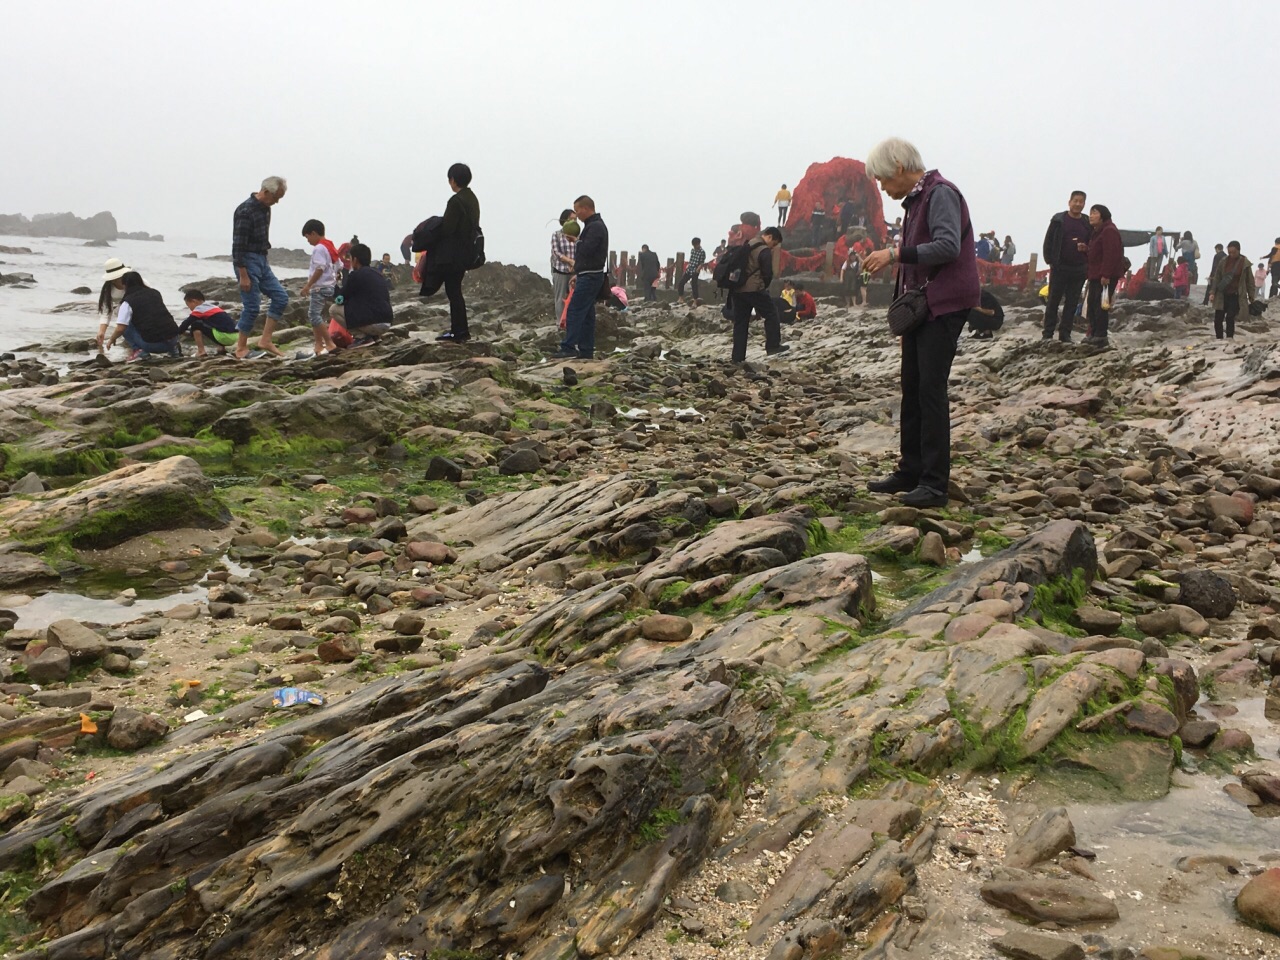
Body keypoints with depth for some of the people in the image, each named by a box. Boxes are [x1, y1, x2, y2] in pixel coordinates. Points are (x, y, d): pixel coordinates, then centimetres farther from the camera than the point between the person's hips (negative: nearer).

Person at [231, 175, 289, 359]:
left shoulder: (265, 208, 9)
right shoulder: (245, 211, -18)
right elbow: (238, 244, -20)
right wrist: (243, 275, -22)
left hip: (262, 261, 9)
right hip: (247, 261, -9)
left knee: (281, 297, 3)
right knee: (252, 306, -7)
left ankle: (265, 340, 6)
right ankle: (241, 348, 6)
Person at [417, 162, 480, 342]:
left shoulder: (456, 201, -18)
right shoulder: (472, 199, 10)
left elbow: (446, 228, -19)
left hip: (453, 255, -9)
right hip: (466, 252, 9)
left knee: (453, 291, -1)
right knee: (454, 291, 14)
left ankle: (461, 332, 3)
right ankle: (458, 330, 18)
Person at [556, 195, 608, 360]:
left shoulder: (595, 227, -14)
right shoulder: (594, 225, 19)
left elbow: (586, 250, -23)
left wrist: (575, 241, -4)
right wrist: (578, 274, 17)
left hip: (590, 276, -10)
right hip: (590, 276, 10)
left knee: (575, 310, -13)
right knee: (587, 314, 10)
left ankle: (568, 347, -16)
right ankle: (586, 350, 12)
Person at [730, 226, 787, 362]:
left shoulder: (746, 245, 18)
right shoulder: (765, 251, -7)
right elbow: (768, 274, -8)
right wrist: (763, 287, 11)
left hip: (737, 289, 7)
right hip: (754, 289, -7)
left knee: (740, 322, 9)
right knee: (771, 315, 7)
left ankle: (737, 356, 7)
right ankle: (773, 346, 6)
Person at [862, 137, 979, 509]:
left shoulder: (940, 193, -11)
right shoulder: (915, 199, 17)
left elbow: (948, 246, -26)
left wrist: (895, 253, -26)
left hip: (945, 306, -10)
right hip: (921, 305, 10)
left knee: (931, 388, -12)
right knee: (912, 388, 11)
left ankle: (936, 483, -9)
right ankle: (911, 471, 21)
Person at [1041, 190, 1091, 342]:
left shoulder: (1088, 223, 7)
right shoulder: (1058, 220, 0)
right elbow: (1048, 241, 1)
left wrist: (1086, 248, -8)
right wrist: (1050, 260, -4)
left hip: (1079, 270, 3)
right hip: (1059, 267, -2)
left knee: (1072, 303, 5)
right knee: (1053, 301, 0)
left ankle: (1065, 334, 10)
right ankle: (1047, 333, 4)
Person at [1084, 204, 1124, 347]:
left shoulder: (1109, 231, -14)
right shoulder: (1096, 232, 20)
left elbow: (1110, 254, -21)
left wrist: (1106, 275, -25)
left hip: (1106, 277, -11)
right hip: (1095, 275, 11)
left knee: (1100, 305, -11)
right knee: (1091, 304, 12)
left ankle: (1100, 336, -9)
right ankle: (1093, 334, 20)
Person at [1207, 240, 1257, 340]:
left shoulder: (1245, 263, -3)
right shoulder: (1224, 261, 3)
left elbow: (1249, 281, 2)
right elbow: (1216, 277, 7)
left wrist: (1251, 297, 2)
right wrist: (1212, 292, 0)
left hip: (1236, 296, -3)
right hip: (1222, 295, 3)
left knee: (1230, 318, -14)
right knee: (1218, 319, 0)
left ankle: (1230, 338, -7)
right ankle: (1219, 339, 11)